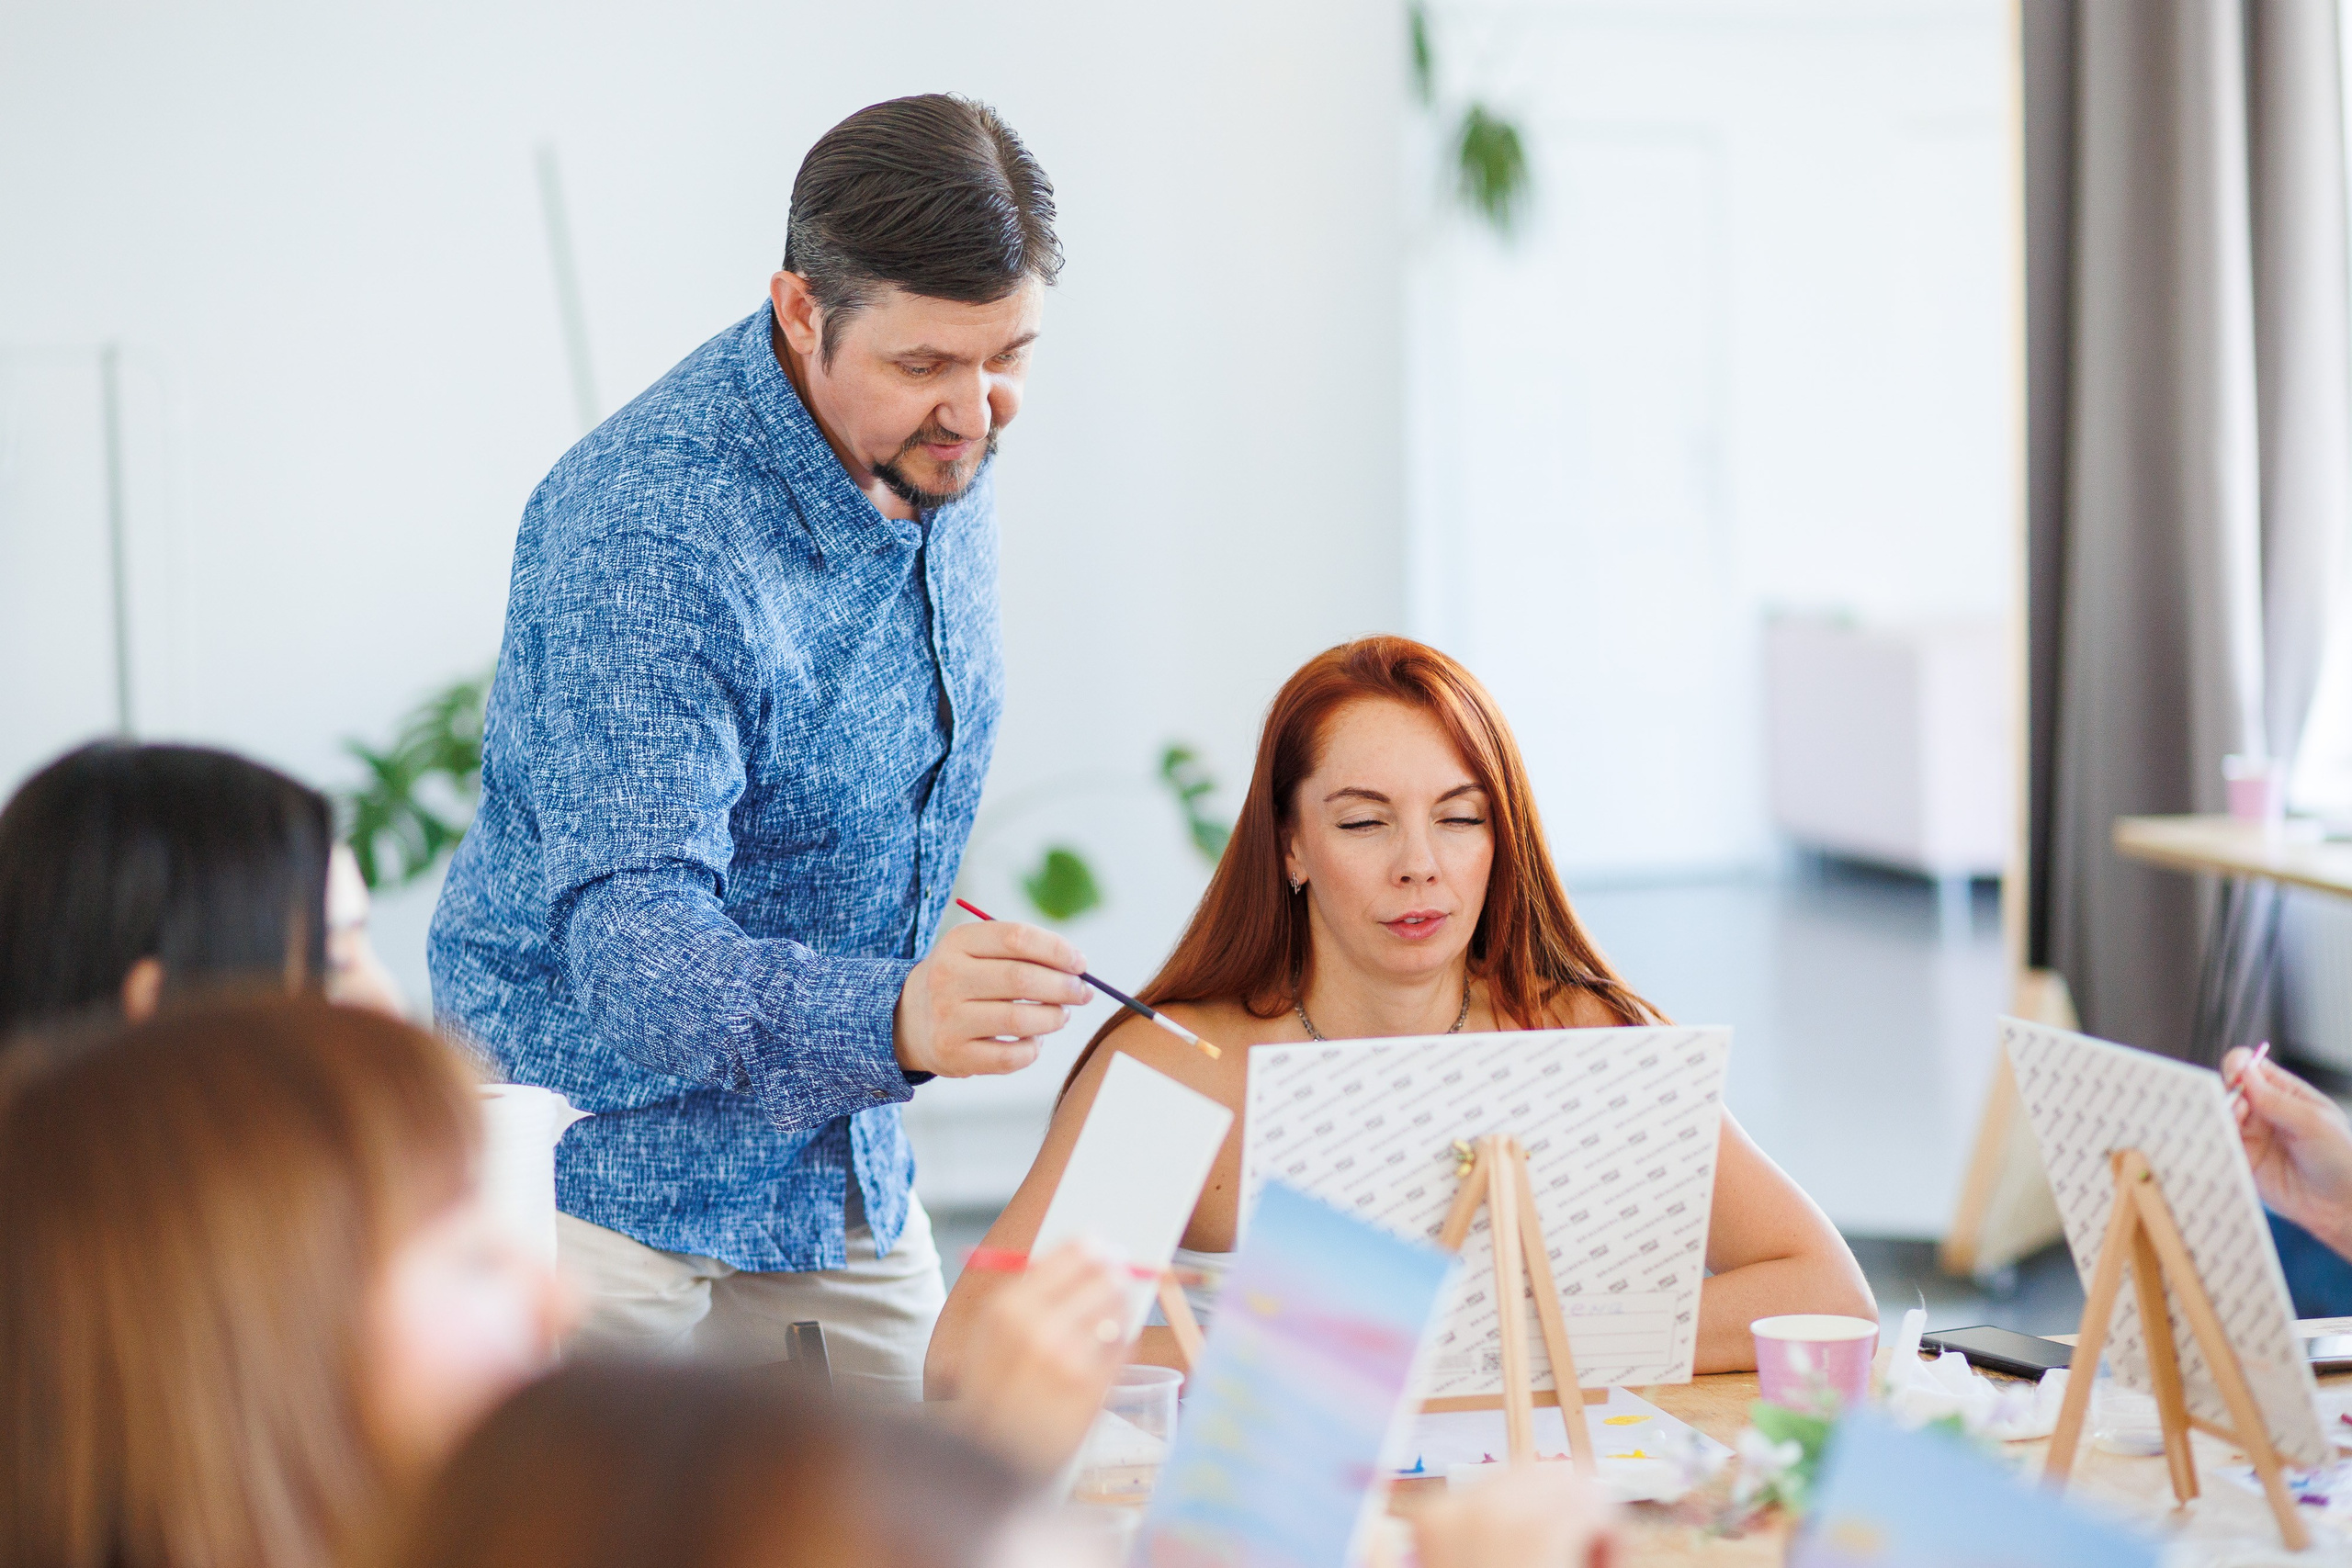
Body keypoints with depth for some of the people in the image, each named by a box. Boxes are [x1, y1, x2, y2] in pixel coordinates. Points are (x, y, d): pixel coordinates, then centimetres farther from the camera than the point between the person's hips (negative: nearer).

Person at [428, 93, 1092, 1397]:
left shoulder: (942, 454, -1)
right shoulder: (642, 533, -27)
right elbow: (630, 937, -34)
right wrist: (892, 1018, -51)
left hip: (838, 1172, 7)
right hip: (602, 1163, -7)